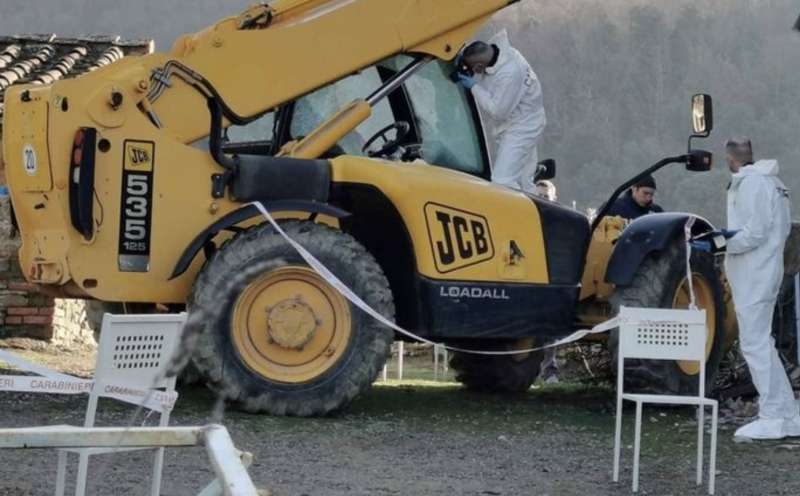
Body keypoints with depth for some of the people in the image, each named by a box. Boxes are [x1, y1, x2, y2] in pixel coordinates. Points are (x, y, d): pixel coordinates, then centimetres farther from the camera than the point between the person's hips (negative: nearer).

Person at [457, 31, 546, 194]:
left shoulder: (509, 73, -32)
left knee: (502, 181, -16)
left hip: (520, 128, -10)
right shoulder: (496, 47, -8)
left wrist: (474, 87, -18)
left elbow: (497, 111, -26)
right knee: (523, 181, 15)